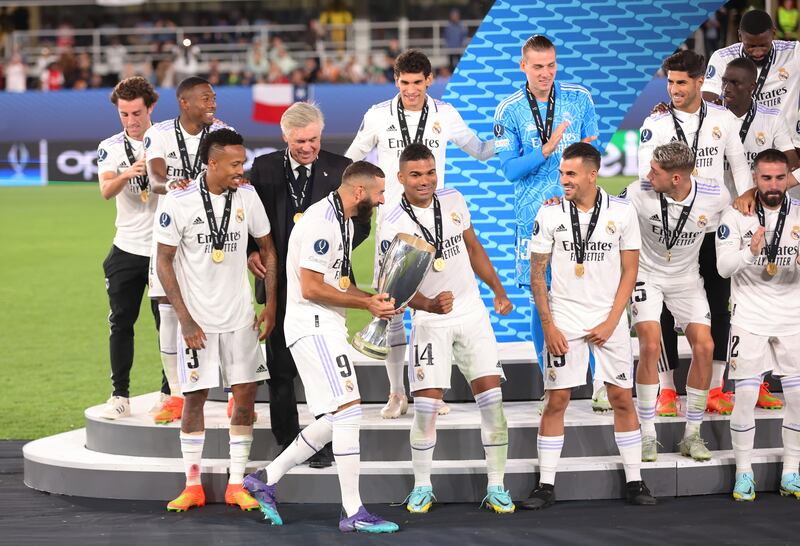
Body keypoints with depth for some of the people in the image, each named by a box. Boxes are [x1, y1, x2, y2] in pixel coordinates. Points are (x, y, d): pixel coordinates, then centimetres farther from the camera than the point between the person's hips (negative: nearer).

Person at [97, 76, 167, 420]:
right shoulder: (110, 148, 3)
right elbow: (106, 191, -14)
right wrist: (127, 175, -35)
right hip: (126, 250, 1)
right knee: (121, 322, 2)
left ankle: (170, 392, 11)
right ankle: (120, 396, 7)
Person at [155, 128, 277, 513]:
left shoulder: (247, 196, -1)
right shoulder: (179, 202, -12)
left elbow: (267, 250, 10)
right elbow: (164, 262, -6)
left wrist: (271, 304, 2)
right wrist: (185, 319, -10)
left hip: (240, 316, 3)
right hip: (197, 318, -3)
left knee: (245, 394, 1)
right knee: (195, 397, 2)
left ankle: (236, 485, 10)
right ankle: (192, 486, 12)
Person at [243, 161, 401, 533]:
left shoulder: (344, 220, 16)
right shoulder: (321, 223, -18)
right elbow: (311, 288, -20)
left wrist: (371, 299, 7)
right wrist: (366, 304, -15)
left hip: (326, 327, 11)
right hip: (312, 325, -11)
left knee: (338, 419, 12)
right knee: (348, 409, -13)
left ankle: (266, 478, 19)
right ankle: (353, 513, -11)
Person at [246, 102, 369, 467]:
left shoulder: (340, 169, 1)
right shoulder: (264, 168, 4)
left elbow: (361, 221, 3)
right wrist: (250, 252, -5)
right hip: (280, 280, 2)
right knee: (281, 366, 6)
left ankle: (324, 443, 8)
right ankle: (287, 443, 15)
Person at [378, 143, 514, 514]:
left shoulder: (453, 201, 1)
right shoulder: (393, 226, -14)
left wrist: (499, 291, 19)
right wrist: (429, 304, -36)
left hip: (472, 314, 4)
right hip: (430, 322, -4)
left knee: (491, 397, -3)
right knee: (426, 405, -9)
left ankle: (496, 487, 5)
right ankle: (422, 487, 9)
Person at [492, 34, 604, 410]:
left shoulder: (579, 98, 5)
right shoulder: (508, 111, 1)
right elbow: (510, 169, -4)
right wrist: (548, 149, -17)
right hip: (534, 216, 0)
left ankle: (600, 384, 0)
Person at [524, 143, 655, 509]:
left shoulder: (622, 212, -2)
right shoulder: (549, 214, -2)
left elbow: (629, 271, 1)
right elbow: (537, 274, 3)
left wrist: (611, 322, -6)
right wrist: (548, 326, -5)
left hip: (609, 321, 0)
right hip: (563, 322, 0)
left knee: (622, 398, 2)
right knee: (556, 400, -1)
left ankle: (634, 482, 12)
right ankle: (546, 485, 4)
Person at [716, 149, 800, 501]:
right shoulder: (737, 215, -5)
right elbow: (724, 266, -12)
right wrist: (751, 251, -32)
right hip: (750, 317, -2)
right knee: (745, 396, -5)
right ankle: (743, 474, 8)